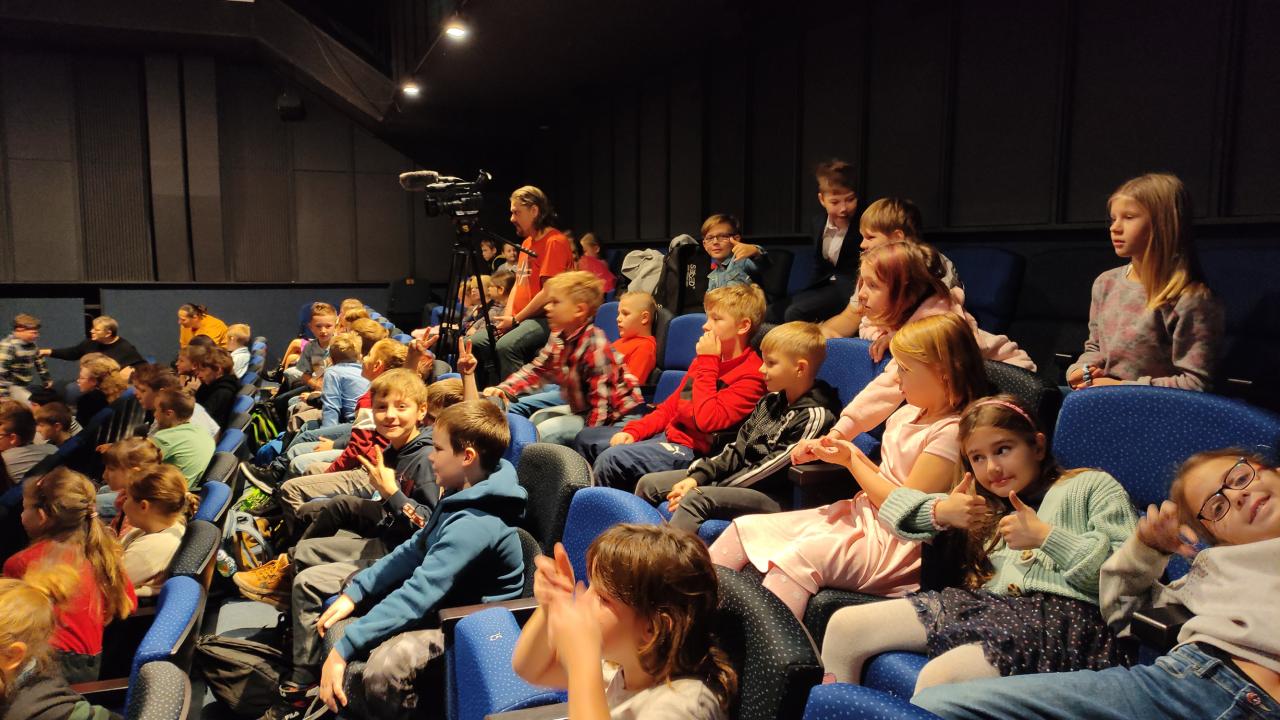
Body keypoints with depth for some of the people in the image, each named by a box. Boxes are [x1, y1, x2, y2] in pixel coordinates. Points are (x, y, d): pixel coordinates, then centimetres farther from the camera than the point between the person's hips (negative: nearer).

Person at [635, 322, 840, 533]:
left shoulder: (814, 415, -14)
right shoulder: (771, 401, 12)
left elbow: (771, 470, -17)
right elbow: (738, 448, 12)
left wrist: (697, 491, -17)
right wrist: (696, 477, -4)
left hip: (774, 497, -9)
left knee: (695, 499, -33)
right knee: (649, 484, 2)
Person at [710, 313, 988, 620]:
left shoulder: (951, 433, -15)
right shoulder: (907, 414, 13)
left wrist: (852, 460, -7)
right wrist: (853, 454, 0)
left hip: (896, 543, -9)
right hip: (859, 515, 9)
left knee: (800, 555, -35)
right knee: (746, 528, -1)